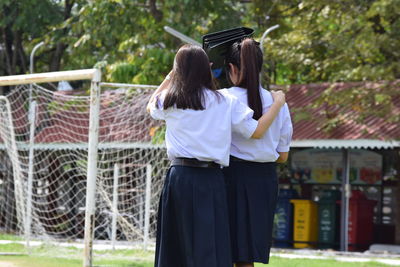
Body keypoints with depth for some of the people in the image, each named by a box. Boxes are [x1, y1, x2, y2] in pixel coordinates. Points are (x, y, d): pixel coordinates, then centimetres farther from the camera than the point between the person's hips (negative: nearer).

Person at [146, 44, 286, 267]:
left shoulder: (169, 100, 6)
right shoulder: (225, 102, -2)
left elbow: (151, 106, 30)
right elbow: (256, 131, -1)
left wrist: (171, 76, 31)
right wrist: (278, 104, 12)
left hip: (179, 176, 2)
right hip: (210, 179, -2)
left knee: (175, 248, 10)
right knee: (210, 249, -4)